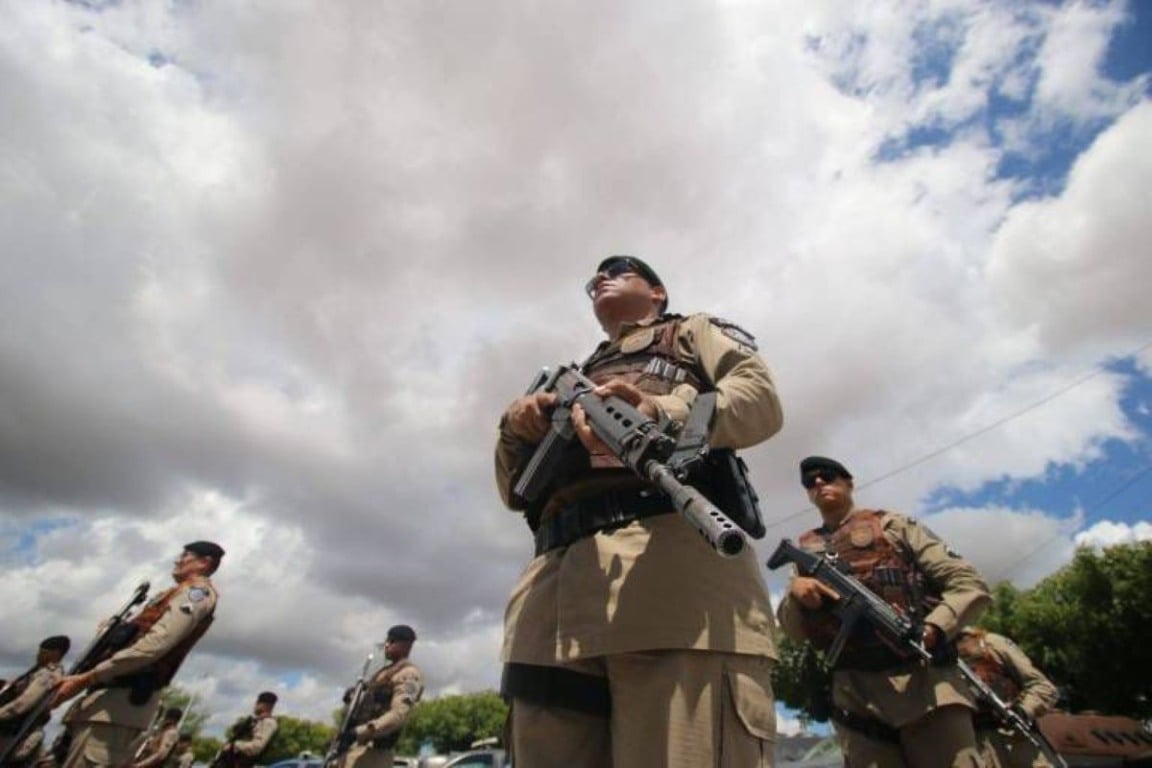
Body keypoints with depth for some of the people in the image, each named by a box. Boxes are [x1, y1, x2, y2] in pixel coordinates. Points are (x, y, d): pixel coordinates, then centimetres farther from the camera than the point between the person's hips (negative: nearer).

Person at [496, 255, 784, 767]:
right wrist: (517, 430, 5)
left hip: (672, 547, -4)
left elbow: (761, 398, 5)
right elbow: (516, 491, 30)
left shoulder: (692, 332, 26)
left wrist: (663, 413, -16)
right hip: (558, 572, 5)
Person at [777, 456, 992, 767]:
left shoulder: (893, 524, 11)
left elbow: (970, 585, 3)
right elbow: (793, 630, 13)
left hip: (923, 677, -2)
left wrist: (933, 629, -16)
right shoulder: (805, 551, 18)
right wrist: (794, 592, -10)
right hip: (854, 693, 3)